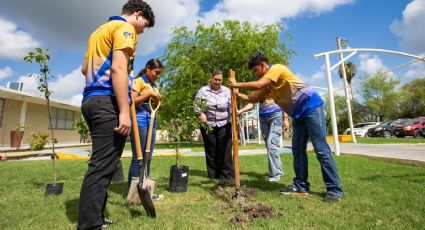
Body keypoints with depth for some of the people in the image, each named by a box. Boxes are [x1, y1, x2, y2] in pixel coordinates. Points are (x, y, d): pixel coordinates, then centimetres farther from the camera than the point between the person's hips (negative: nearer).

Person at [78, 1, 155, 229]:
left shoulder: (100, 30, 27)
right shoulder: (125, 27, -1)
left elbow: (84, 68, 27)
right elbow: (118, 68, -17)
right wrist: (124, 111, -22)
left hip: (91, 100, 10)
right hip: (108, 101, -10)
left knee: (100, 163, 13)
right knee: (103, 165, -9)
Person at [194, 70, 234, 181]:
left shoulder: (227, 91, 5)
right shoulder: (203, 91, 0)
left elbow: (231, 106, 1)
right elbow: (196, 105, 3)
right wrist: (201, 114, -13)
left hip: (224, 125, 0)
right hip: (208, 125, 0)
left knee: (225, 150, -1)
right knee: (211, 150, 7)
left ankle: (227, 175, 10)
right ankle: (213, 176, 19)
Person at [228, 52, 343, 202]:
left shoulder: (277, 68, -13)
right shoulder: (268, 83, 15)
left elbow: (258, 85, -27)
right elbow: (255, 98, 12)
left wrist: (237, 84, -15)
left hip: (312, 107, -10)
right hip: (298, 114, 10)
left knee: (321, 150, -8)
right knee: (298, 150, 7)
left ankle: (335, 189, 1)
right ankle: (301, 186, 15)